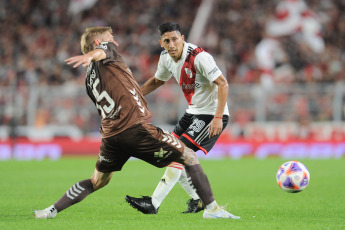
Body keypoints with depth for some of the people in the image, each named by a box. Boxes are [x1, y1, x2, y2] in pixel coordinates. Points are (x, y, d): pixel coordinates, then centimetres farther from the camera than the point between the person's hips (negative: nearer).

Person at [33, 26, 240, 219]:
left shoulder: (89, 76, 26)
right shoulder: (106, 48, 8)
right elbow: (100, 52, -19)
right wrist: (90, 55, -41)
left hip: (110, 134, 8)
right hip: (135, 127, -8)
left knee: (97, 182, 27)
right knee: (190, 157, 2)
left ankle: (51, 211, 21)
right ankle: (211, 208, -3)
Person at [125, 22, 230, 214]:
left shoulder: (199, 57, -23)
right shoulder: (166, 58, 1)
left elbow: (223, 84, -24)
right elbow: (157, 81, 22)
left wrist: (218, 118, -30)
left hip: (212, 114, -9)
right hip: (193, 112, 9)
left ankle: (154, 204, -17)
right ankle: (198, 199, 17)